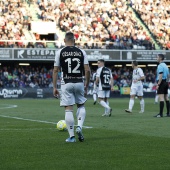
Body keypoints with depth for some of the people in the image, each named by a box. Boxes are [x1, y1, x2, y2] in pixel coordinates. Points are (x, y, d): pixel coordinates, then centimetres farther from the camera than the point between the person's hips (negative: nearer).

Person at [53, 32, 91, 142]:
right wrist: (87, 85, 11)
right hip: (79, 83, 2)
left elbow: (55, 71, -1)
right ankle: (79, 127, -2)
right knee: (81, 106, 20)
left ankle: (71, 136, 0)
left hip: (66, 83, -1)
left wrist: (54, 87, 5)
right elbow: (87, 70, 0)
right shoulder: (81, 52, 4)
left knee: (69, 109, 1)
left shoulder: (60, 52, 0)